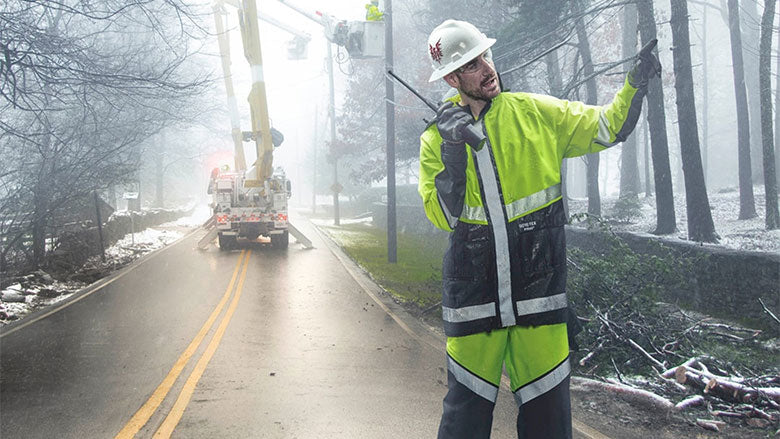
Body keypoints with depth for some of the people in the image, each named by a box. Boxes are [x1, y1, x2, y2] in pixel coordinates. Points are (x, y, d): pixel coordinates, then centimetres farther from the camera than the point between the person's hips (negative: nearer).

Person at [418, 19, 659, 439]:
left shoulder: (536, 113, 2)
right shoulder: (436, 138, 0)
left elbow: (607, 127, 9)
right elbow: (442, 217, -9)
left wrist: (635, 84, -7)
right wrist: (453, 151, -20)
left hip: (539, 290, 1)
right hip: (473, 297, 0)